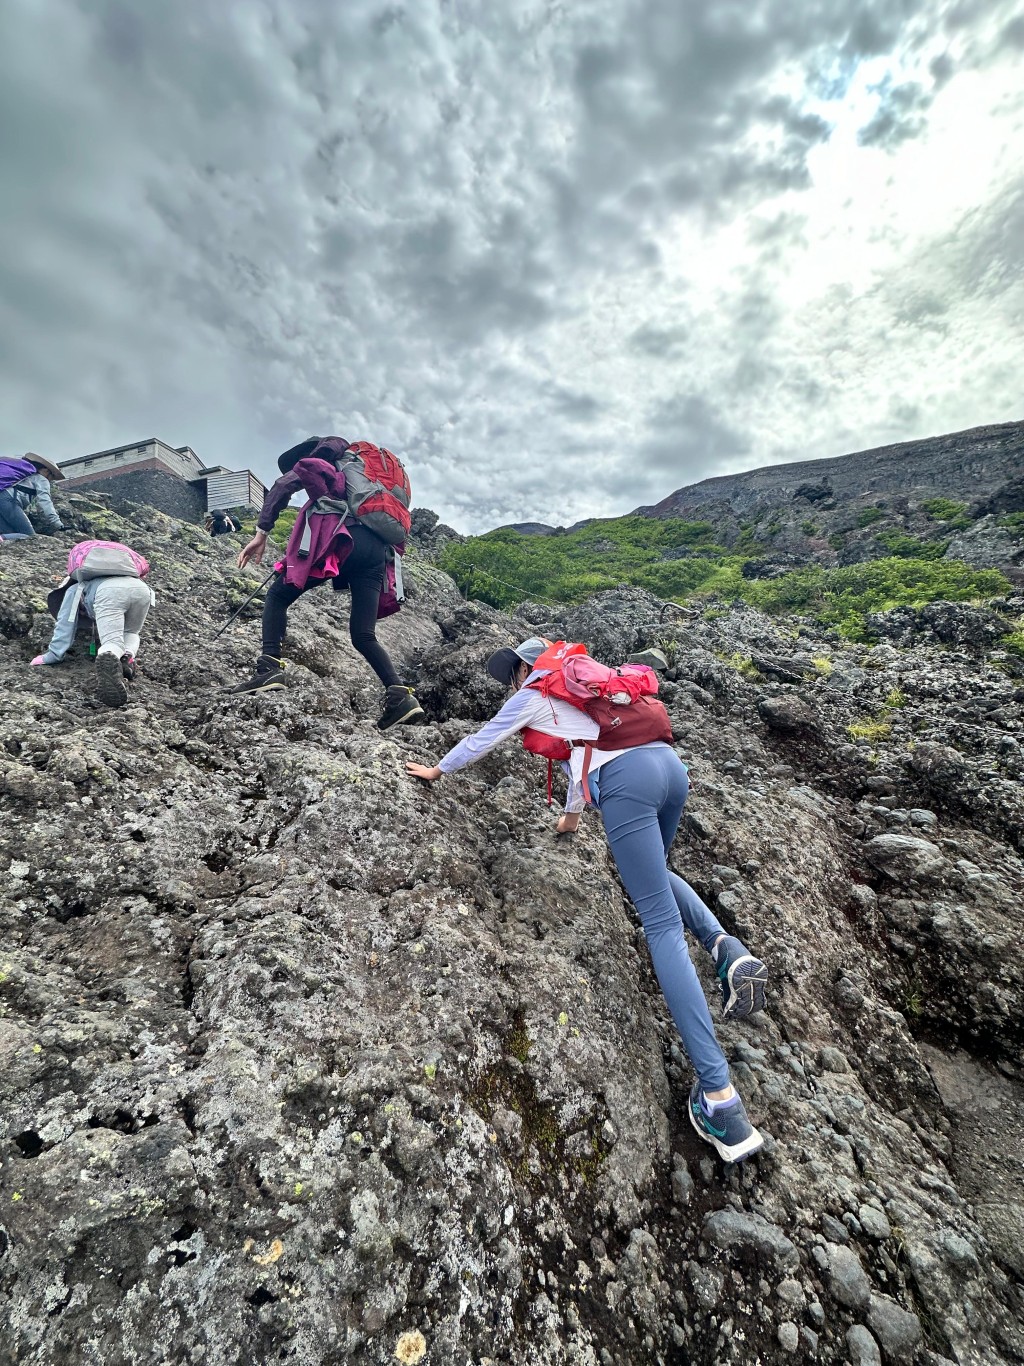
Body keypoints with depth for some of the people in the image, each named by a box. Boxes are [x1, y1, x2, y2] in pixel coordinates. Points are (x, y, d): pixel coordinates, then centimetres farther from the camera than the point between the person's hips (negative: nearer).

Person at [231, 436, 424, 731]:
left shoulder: (319, 465, 22)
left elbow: (284, 484, 4)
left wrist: (261, 532, 2)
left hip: (339, 539, -5)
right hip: (376, 550, 5)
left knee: (278, 596, 9)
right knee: (364, 636, 6)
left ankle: (269, 669, -9)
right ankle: (401, 695, -11)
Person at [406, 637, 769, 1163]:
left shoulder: (533, 696, 13)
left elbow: (481, 740, 24)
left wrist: (437, 770, 42)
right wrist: (572, 812, 57)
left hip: (626, 782, -7)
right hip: (670, 764, 8)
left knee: (662, 926, -6)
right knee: (653, 869, 31)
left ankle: (718, 1093, -8)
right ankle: (723, 945, 7)